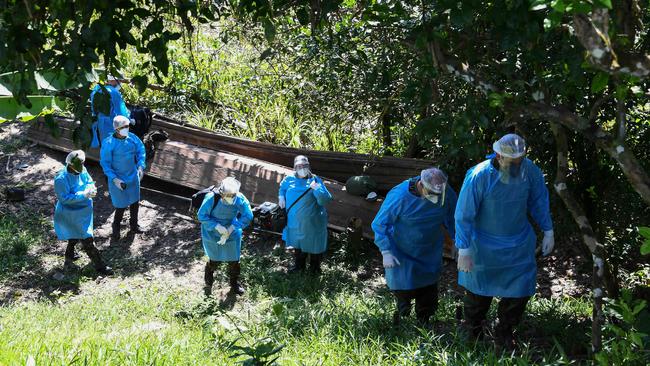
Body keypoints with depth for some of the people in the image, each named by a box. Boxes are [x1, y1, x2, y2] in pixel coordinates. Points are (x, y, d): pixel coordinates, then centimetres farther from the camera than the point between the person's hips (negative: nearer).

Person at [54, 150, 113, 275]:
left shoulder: (82, 170, -9)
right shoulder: (61, 179, -30)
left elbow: (90, 182, 4)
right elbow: (64, 198, -28)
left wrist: (91, 189, -21)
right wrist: (83, 195, -33)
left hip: (83, 211, 8)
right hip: (72, 215, -8)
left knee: (75, 236, 28)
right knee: (87, 239, -1)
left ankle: (69, 258, 51)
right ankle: (99, 265, 10)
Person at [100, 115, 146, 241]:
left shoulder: (132, 138, -10)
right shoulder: (108, 143, -22)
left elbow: (141, 150, 2)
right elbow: (105, 163, -17)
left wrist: (140, 166, -12)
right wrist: (114, 179, -23)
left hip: (133, 177, 5)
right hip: (118, 180, -5)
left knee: (135, 202, 20)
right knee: (121, 205, 6)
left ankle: (134, 225, 43)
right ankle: (116, 227, 33)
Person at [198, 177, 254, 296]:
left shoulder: (239, 199, -26)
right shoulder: (211, 198, -31)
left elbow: (248, 216, -18)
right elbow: (202, 216, -21)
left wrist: (232, 228, -25)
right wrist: (217, 226, -31)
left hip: (231, 235, 2)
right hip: (212, 234, -2)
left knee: (234, 260, 14)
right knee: (214, 260, 14)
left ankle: (235, 283, 39)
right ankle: (208, 283, 41)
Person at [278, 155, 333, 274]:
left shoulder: (315, 180, -17)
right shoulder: (289, 179, -5)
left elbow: (325, 200, -25)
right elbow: (282, 187, 21)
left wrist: (317, 188, -35)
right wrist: (281, 196, 4)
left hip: (312, 223, -4)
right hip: (295, 222, 4)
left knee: (314, 245, 13)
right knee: (298, 244, 24)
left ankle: (315, 267, 37)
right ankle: (299, 264, 47)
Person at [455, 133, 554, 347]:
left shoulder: (530, 171, -16)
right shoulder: (479, 176, -27)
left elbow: (539, 201, 3)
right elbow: (464, 215, -21)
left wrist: (548, 232, 5)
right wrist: (464, 251, -20)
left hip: (519, 245, 3)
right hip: (484, 246, -3)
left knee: (520, 289, 4)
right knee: (479, 292, 15)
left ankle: (503, 335, 28)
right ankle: (473, 335, 40)